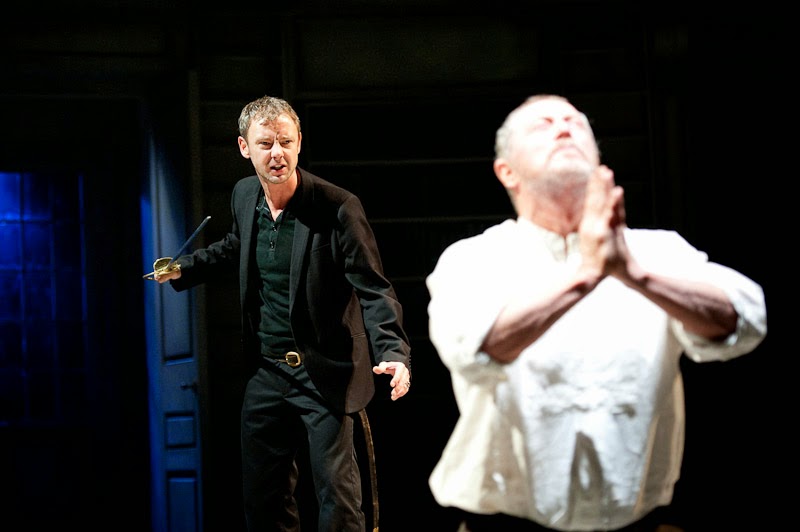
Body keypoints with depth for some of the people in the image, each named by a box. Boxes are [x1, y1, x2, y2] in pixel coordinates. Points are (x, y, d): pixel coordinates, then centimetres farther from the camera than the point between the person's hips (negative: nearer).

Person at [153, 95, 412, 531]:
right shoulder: (244, 196, 2)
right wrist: (184, 269, 19)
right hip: (266, 373, 6)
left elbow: (373, 289, -18)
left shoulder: (337, 207, -17)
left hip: (323, 374, -6)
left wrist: (392, 352, -32)